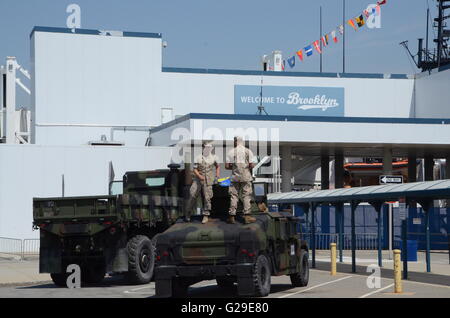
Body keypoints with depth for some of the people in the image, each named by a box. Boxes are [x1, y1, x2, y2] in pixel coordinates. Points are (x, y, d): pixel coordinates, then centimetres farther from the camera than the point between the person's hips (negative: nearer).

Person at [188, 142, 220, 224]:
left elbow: (217, 166, 21)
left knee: (207, 198, -4)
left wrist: (217, 176, 8)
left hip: (208, 180, 1)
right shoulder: (198, 158, -1)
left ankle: (206, 216, 3)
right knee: (193, 195, -2)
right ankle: (189, 212, 15)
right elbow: (195, 169, -3)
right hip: (198, 180, -1)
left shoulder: (214, 157, 7)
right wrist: (199, 176, -19)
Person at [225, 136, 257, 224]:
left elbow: (227, 166, -3)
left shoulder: (231, 152, 0)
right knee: (246, 196, 4)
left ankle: (232, 217, 5)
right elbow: (252, 165, -5)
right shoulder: (248, 151, 0)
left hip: (235, 177, 1)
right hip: (246, 177, -1)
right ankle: (247, 216, -1)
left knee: (234, 196, 5)